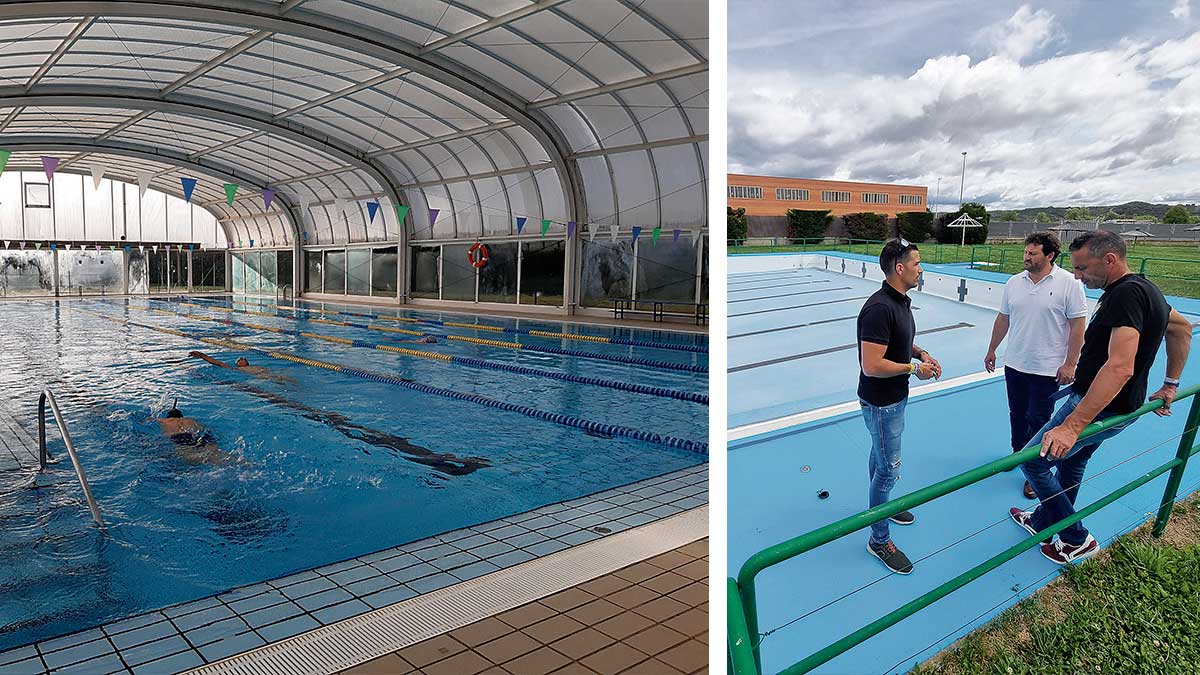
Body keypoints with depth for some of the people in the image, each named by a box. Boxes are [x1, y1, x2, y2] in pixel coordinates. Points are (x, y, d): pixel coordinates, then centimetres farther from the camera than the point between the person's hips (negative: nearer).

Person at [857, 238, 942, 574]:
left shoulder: (901, 301, 3)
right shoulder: (879, 308, -29)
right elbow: (872, 366, -31)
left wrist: (921, 353, 3)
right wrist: (914, 368, -19)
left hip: (895, 398, 10)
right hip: (881, 403, -10)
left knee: (880, 456, 26)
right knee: (889, 469, 0)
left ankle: (881, 505, 47)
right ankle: (879, 540, 13)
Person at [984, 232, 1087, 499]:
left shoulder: (1069, 283, -12)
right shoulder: (1014, 282, 2)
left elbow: (1078, 326, -11)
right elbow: (1003, 319, 13)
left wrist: (1070, 364, -13)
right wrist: (992, 350, 17)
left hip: (1047, 369, -5)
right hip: (1014, 364, 5)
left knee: (1038, 421, 1)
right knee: (1017, 414, 18)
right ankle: (1018, 452, 39)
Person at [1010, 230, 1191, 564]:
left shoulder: (1127, 293, -26)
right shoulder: (1142, 289, 7)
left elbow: (1120, 367, -38)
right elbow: (1182, 327, 25)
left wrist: (1072, 425, -42)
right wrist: (1170, 385, 25)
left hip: (1100, 408, -10)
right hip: (1114, 406, 10)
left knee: (1034, 460, -1)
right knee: (1070, 463, 23)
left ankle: (1076, 539, 12)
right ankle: (1043, 522, 39)